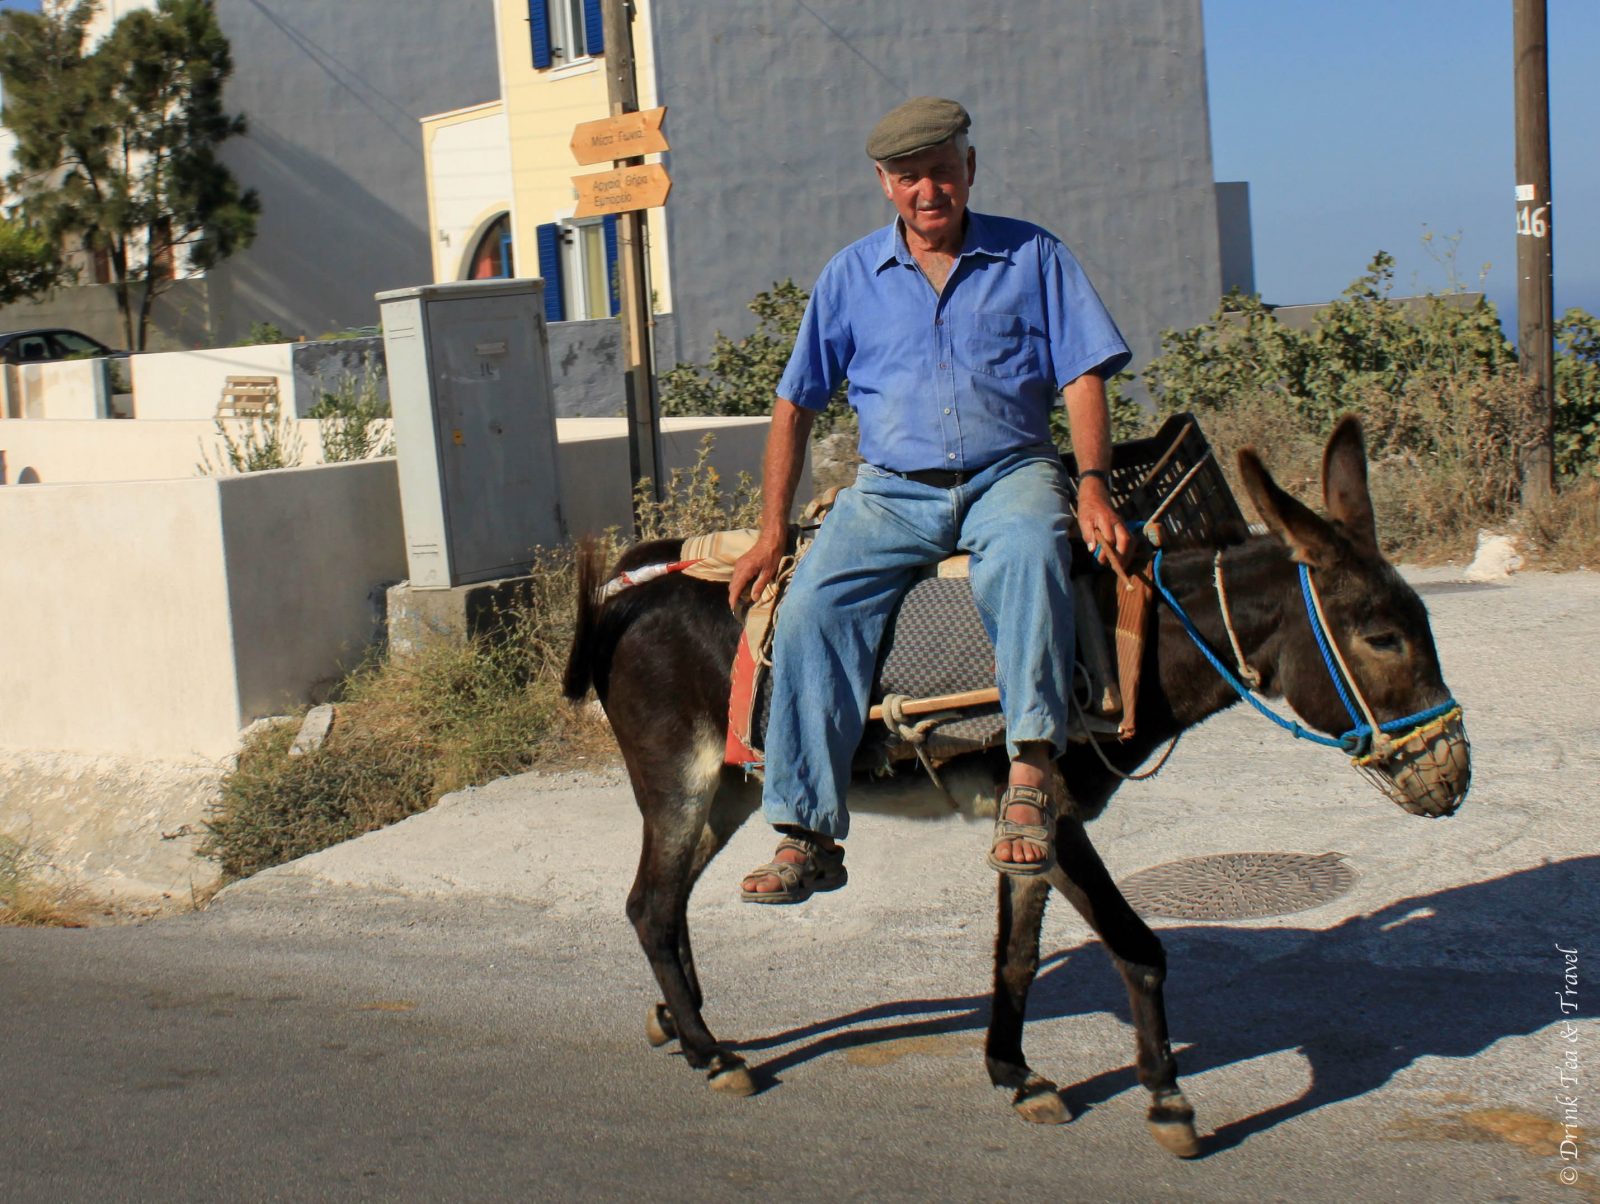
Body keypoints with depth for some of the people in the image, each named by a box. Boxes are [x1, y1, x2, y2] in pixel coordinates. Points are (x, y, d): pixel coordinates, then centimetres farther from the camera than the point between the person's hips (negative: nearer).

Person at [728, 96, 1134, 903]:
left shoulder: (1032, 257, 7)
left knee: (1028, 550, -37)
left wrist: (1093, 487, -14)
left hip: (1010, 475, -2)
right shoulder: (851, 276, 11)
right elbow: (794, 405, 13)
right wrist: (771, 532, 5)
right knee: (810, 611, -22)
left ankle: (1030, 772, -41)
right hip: (892, 489, 2)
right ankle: (806, 835, -18)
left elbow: (1083, 377, 2)